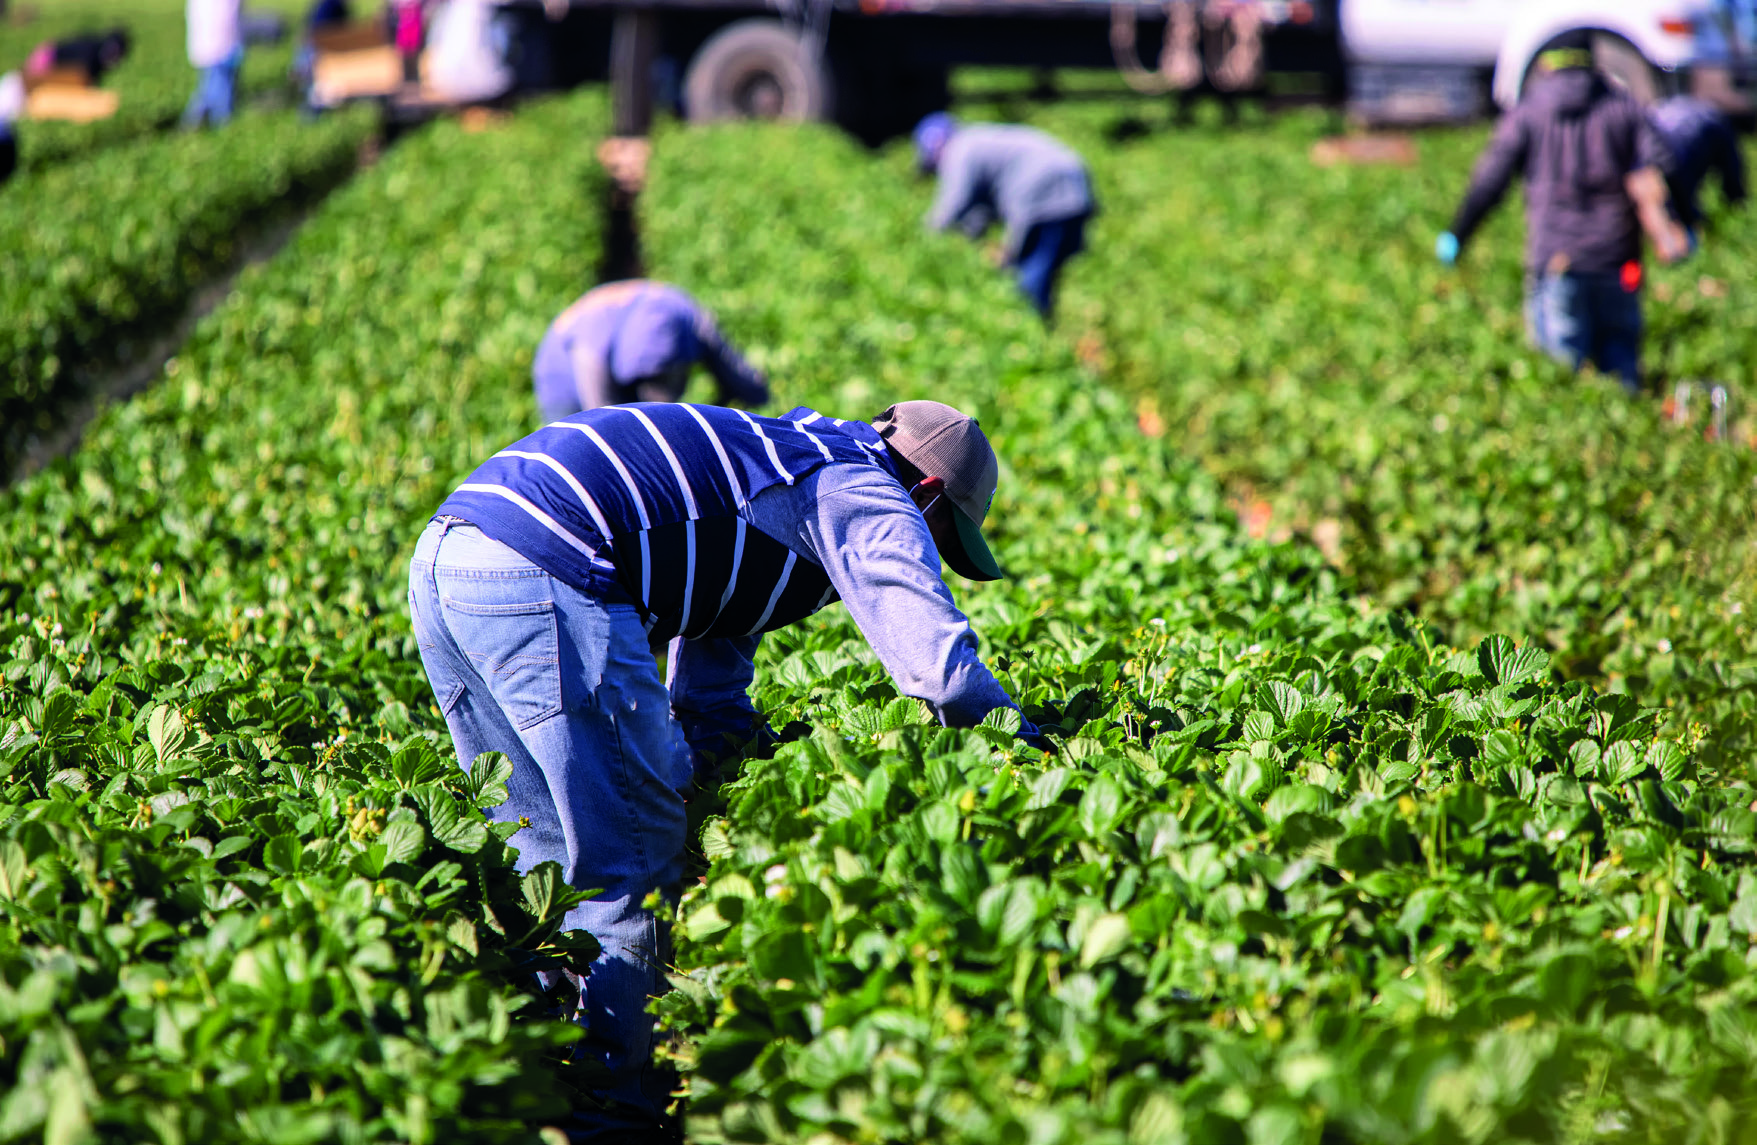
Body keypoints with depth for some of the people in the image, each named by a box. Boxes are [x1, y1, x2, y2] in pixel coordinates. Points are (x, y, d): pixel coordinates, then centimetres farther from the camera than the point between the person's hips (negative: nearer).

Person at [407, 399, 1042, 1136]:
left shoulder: (770, 478, 35)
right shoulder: (866, 494, 9)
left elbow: (711, 712, 38)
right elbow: (942, 667, -3)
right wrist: (1035, 749, 10)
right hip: (547, 574, -10)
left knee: (547, 852, 20)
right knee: (630, 864, 0)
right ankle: (608, 1110, 2)